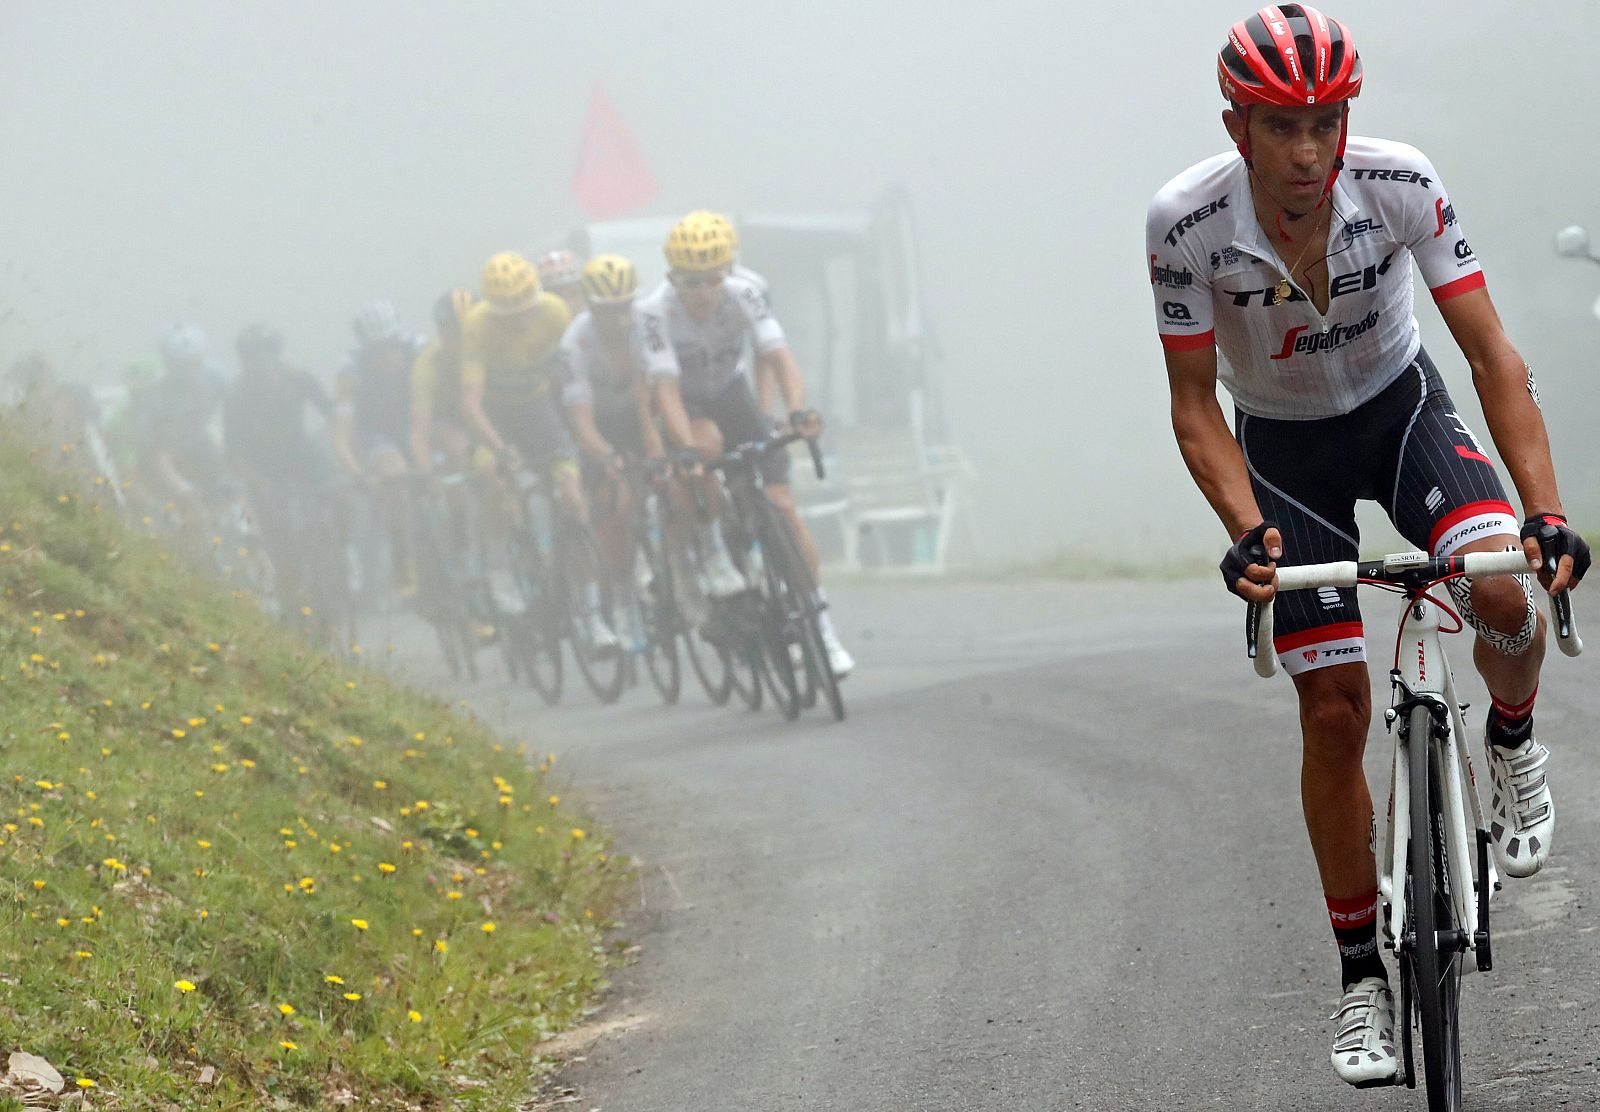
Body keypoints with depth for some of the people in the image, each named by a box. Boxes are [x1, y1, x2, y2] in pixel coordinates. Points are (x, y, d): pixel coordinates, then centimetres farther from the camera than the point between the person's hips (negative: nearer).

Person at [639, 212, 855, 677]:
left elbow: (780, 359, -34)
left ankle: (822, 626, -7)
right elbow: (666, 389, -37)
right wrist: (687, 447, -53)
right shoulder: (656, 312, -30)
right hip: (686, 404, -2)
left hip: (729, 393, 2)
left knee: (782, 505, -11)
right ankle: (714, 554, -17)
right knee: (709, 442, -38)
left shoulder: (744, 297, -25)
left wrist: (797, 411, -53)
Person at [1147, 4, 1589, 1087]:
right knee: (1335, 712, -5)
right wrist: (1248, 532, -32)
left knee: (1503, 595, -28)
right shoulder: (1188, 220, -27)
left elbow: (1493, 353, -24)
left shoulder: (1402, 185, -27)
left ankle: (1513, 738, 7)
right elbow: (1195, 402, -17)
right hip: (1283, 448, 0)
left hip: (1401, 409, 0)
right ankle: (1362, 973, 10)